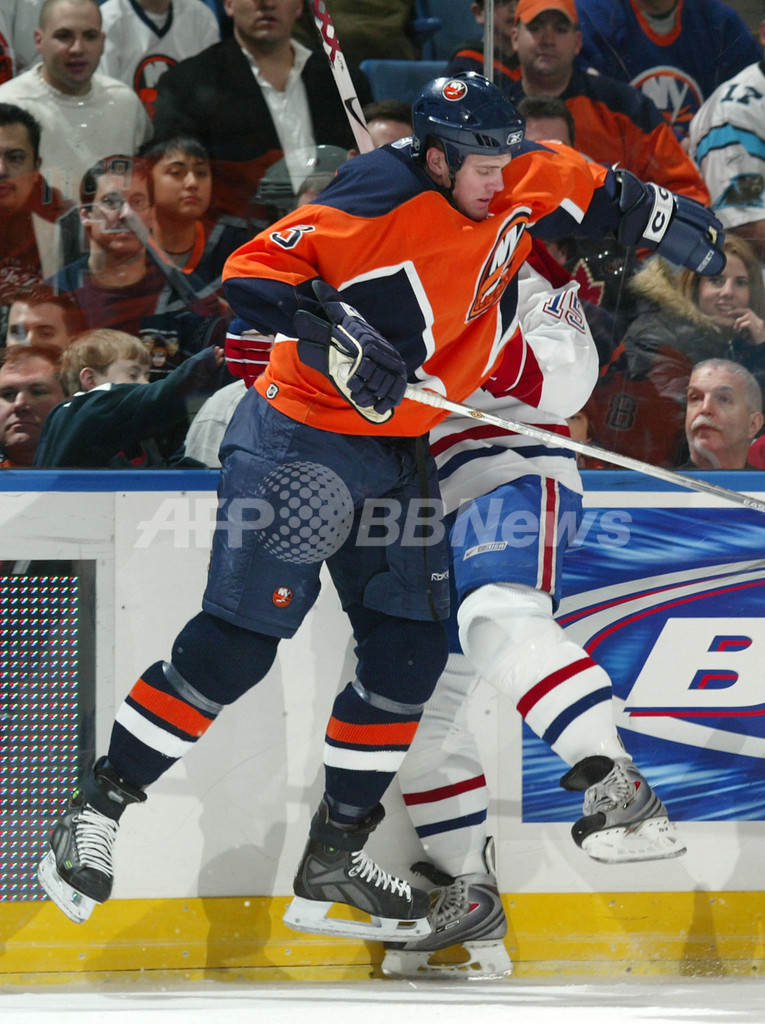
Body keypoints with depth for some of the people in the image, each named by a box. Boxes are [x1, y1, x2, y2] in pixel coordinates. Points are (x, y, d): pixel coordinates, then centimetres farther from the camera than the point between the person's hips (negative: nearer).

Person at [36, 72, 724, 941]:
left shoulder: (516, 187, 1)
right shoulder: (381, 200, -21)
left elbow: (588, 188, 21)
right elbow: (253, 270, -24)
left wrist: (661, 216, 12)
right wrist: (332, 331, -33)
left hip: (397, 457, 8)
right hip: (300, 440, -8)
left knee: (409, 653, 4)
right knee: (236, 642, -11)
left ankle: (334, 859, 14)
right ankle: (96, 809, 2)